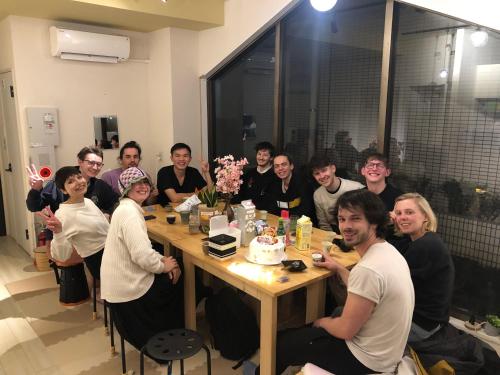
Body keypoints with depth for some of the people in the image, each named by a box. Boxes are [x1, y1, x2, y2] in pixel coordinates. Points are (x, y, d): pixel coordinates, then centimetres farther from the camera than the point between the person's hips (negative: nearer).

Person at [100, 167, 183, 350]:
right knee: (177, 281, 10)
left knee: (174, 272, 20)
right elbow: (141, 255, -31)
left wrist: (161, 259, 0)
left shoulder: (127, 208, 9)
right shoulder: (130, 212, -23)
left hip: (122, 281, 9)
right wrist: (163, 266, -13)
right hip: (128, 288, -9)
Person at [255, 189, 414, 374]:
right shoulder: (387, 249, -3)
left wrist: (323, 322, -3)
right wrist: (339, 268, 13)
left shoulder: (368, 269, -32)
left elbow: (345, 330, -23)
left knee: (281, 342, 8)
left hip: (367, 360, -8)